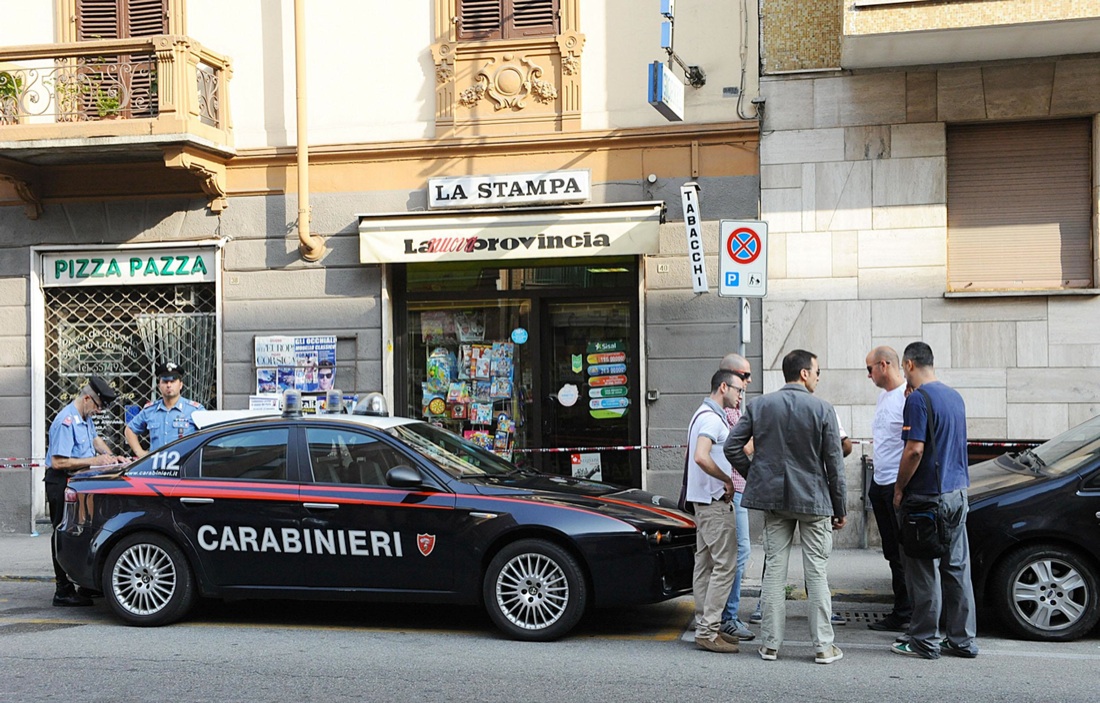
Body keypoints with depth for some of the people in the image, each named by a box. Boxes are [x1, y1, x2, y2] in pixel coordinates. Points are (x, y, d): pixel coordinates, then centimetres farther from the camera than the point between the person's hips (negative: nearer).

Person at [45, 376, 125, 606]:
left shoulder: (86, 418, 10)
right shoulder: (66, 422, -21)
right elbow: (58, 462, -26)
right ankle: (64, 591, -1)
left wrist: (109, 456, 11)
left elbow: (95, 438, 29)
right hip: (61, 483, -10)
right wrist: (94, 461, -22)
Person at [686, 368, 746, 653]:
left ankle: (705, 626, 17)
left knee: (705, 564, 12)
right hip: (715, 502, -11)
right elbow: (700, 457, -29)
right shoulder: (711, 418, -16)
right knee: (725, 565, -10)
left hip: (705, 501, 11)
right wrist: (728, 480, -18)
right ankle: (708, 631, -10)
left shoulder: (707, 415, 18)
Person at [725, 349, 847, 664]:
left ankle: (770, 644, 11)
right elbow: (834, 464, -6)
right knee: (817, 573, 4)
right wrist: (840, 509, 3)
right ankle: (823, 646, 8)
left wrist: (755, 477, 11)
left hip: (773, 498, 3)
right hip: (813, 500, -3)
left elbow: (732, 447, -1)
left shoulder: (759, 405, 0)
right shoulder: (823, 410, -8)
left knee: (774, 571, 8)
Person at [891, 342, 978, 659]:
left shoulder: (918, 399, -15)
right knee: (957, 568, 11)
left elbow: (914, 450, -20)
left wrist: (899, 489, -11)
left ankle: (925, 641, 6)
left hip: (927, 495, -8)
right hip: (958, 491, 8)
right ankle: (963, 640, 16)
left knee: (924, 571, 0)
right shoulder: (954, 396, 12)